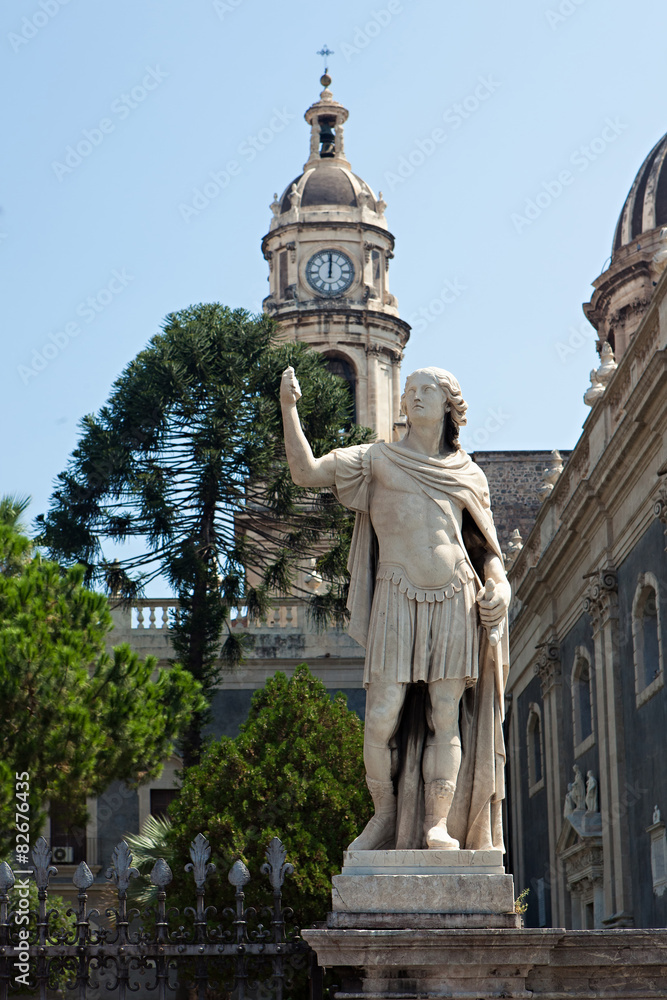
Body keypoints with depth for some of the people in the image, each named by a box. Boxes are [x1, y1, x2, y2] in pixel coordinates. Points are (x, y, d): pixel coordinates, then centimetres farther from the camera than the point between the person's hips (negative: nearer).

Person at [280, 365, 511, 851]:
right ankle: (385, 816, 8)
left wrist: (498, 586, 1)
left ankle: (439, 825, -4)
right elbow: (307, 471, -1)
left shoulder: (467, 474, 17)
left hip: (455, 601, 2)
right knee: (383, 717, -9)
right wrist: (288, 406, -9)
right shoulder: (378, 459, 11)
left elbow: (489, 546, 21)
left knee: (447, 719, -5)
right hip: (397, 602, -2)